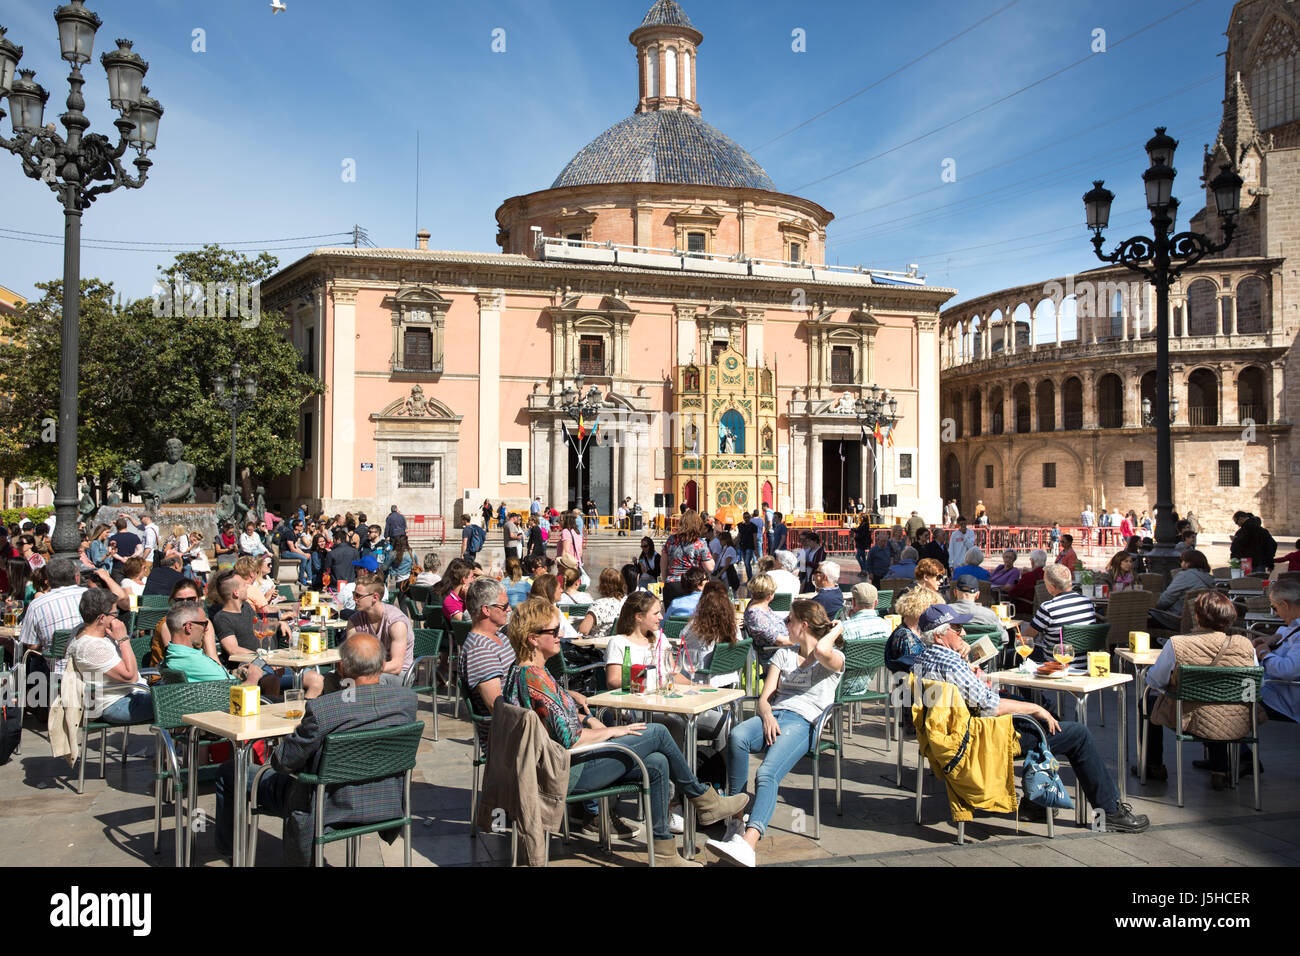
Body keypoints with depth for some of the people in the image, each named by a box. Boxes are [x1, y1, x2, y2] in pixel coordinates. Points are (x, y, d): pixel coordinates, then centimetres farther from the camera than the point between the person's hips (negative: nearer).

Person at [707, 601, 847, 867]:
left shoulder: (835, 658, 9)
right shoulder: (783, 655, 27)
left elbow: (822, 651, -19)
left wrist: (835, 632, 2)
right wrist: (768, 716, -6)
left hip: (803, 721, -5)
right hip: (773, 715, 5)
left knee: (767, 775, -31)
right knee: (737, 736, -31)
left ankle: (748, 843, -47)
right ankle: (737, 820, -30)